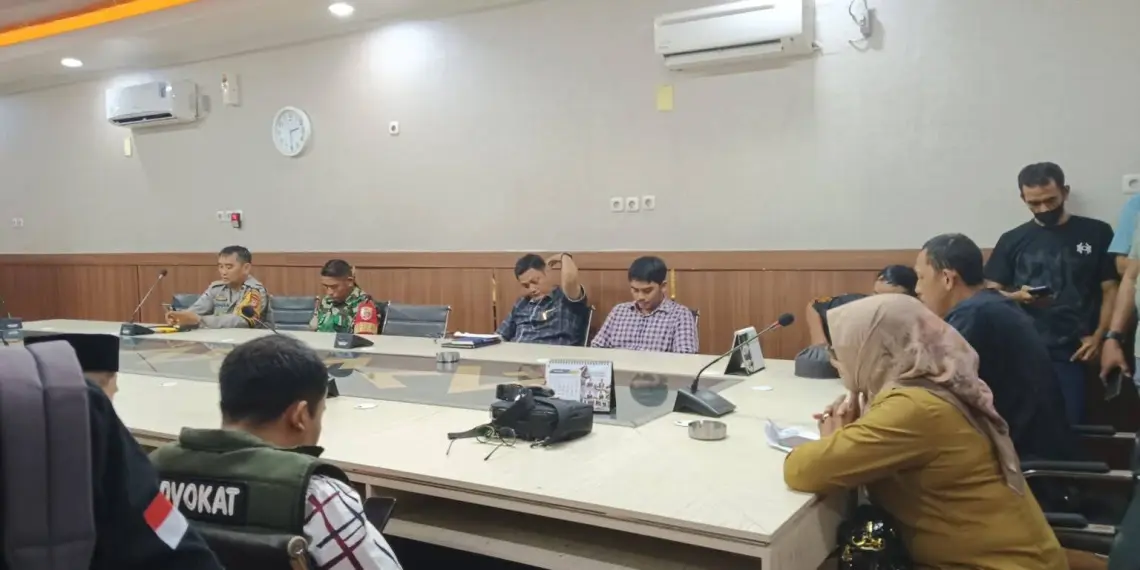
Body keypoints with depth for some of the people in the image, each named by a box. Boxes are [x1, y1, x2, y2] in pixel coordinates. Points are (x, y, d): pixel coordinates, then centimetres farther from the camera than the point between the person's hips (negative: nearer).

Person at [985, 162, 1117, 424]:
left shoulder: (1096, 233, 6)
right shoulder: (1012, 240, 9)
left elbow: (1111, 290, 4)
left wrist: (1099, 336, -9)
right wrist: (1018, 296, -12)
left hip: (1071, 353, -1)